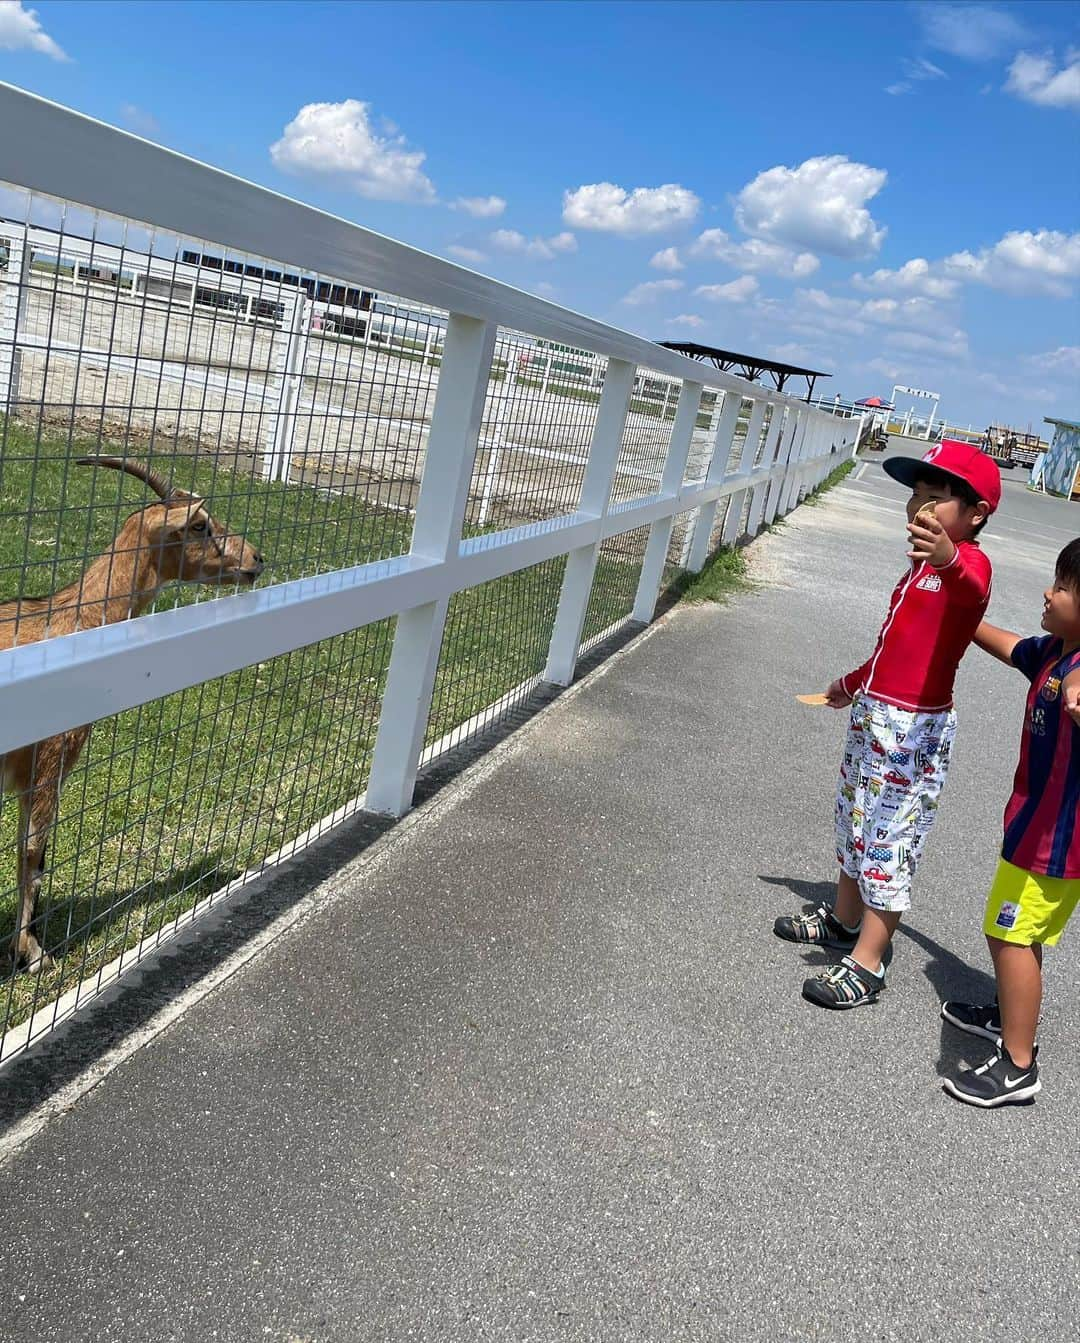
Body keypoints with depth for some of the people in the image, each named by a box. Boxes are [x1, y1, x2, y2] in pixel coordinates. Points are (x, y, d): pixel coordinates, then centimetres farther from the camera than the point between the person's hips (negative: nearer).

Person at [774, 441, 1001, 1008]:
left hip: (914, 727, -10)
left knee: (890, 837, -3)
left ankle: (866, 964, 7)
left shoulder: (969, 562, -17)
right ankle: (843, 919, 40)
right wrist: (853, 683, 38)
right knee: (855, 818, 21)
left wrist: (949, 560, -67)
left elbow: (971, 588, -44)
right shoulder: (923, 563, 13)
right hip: (872, 714, 10)